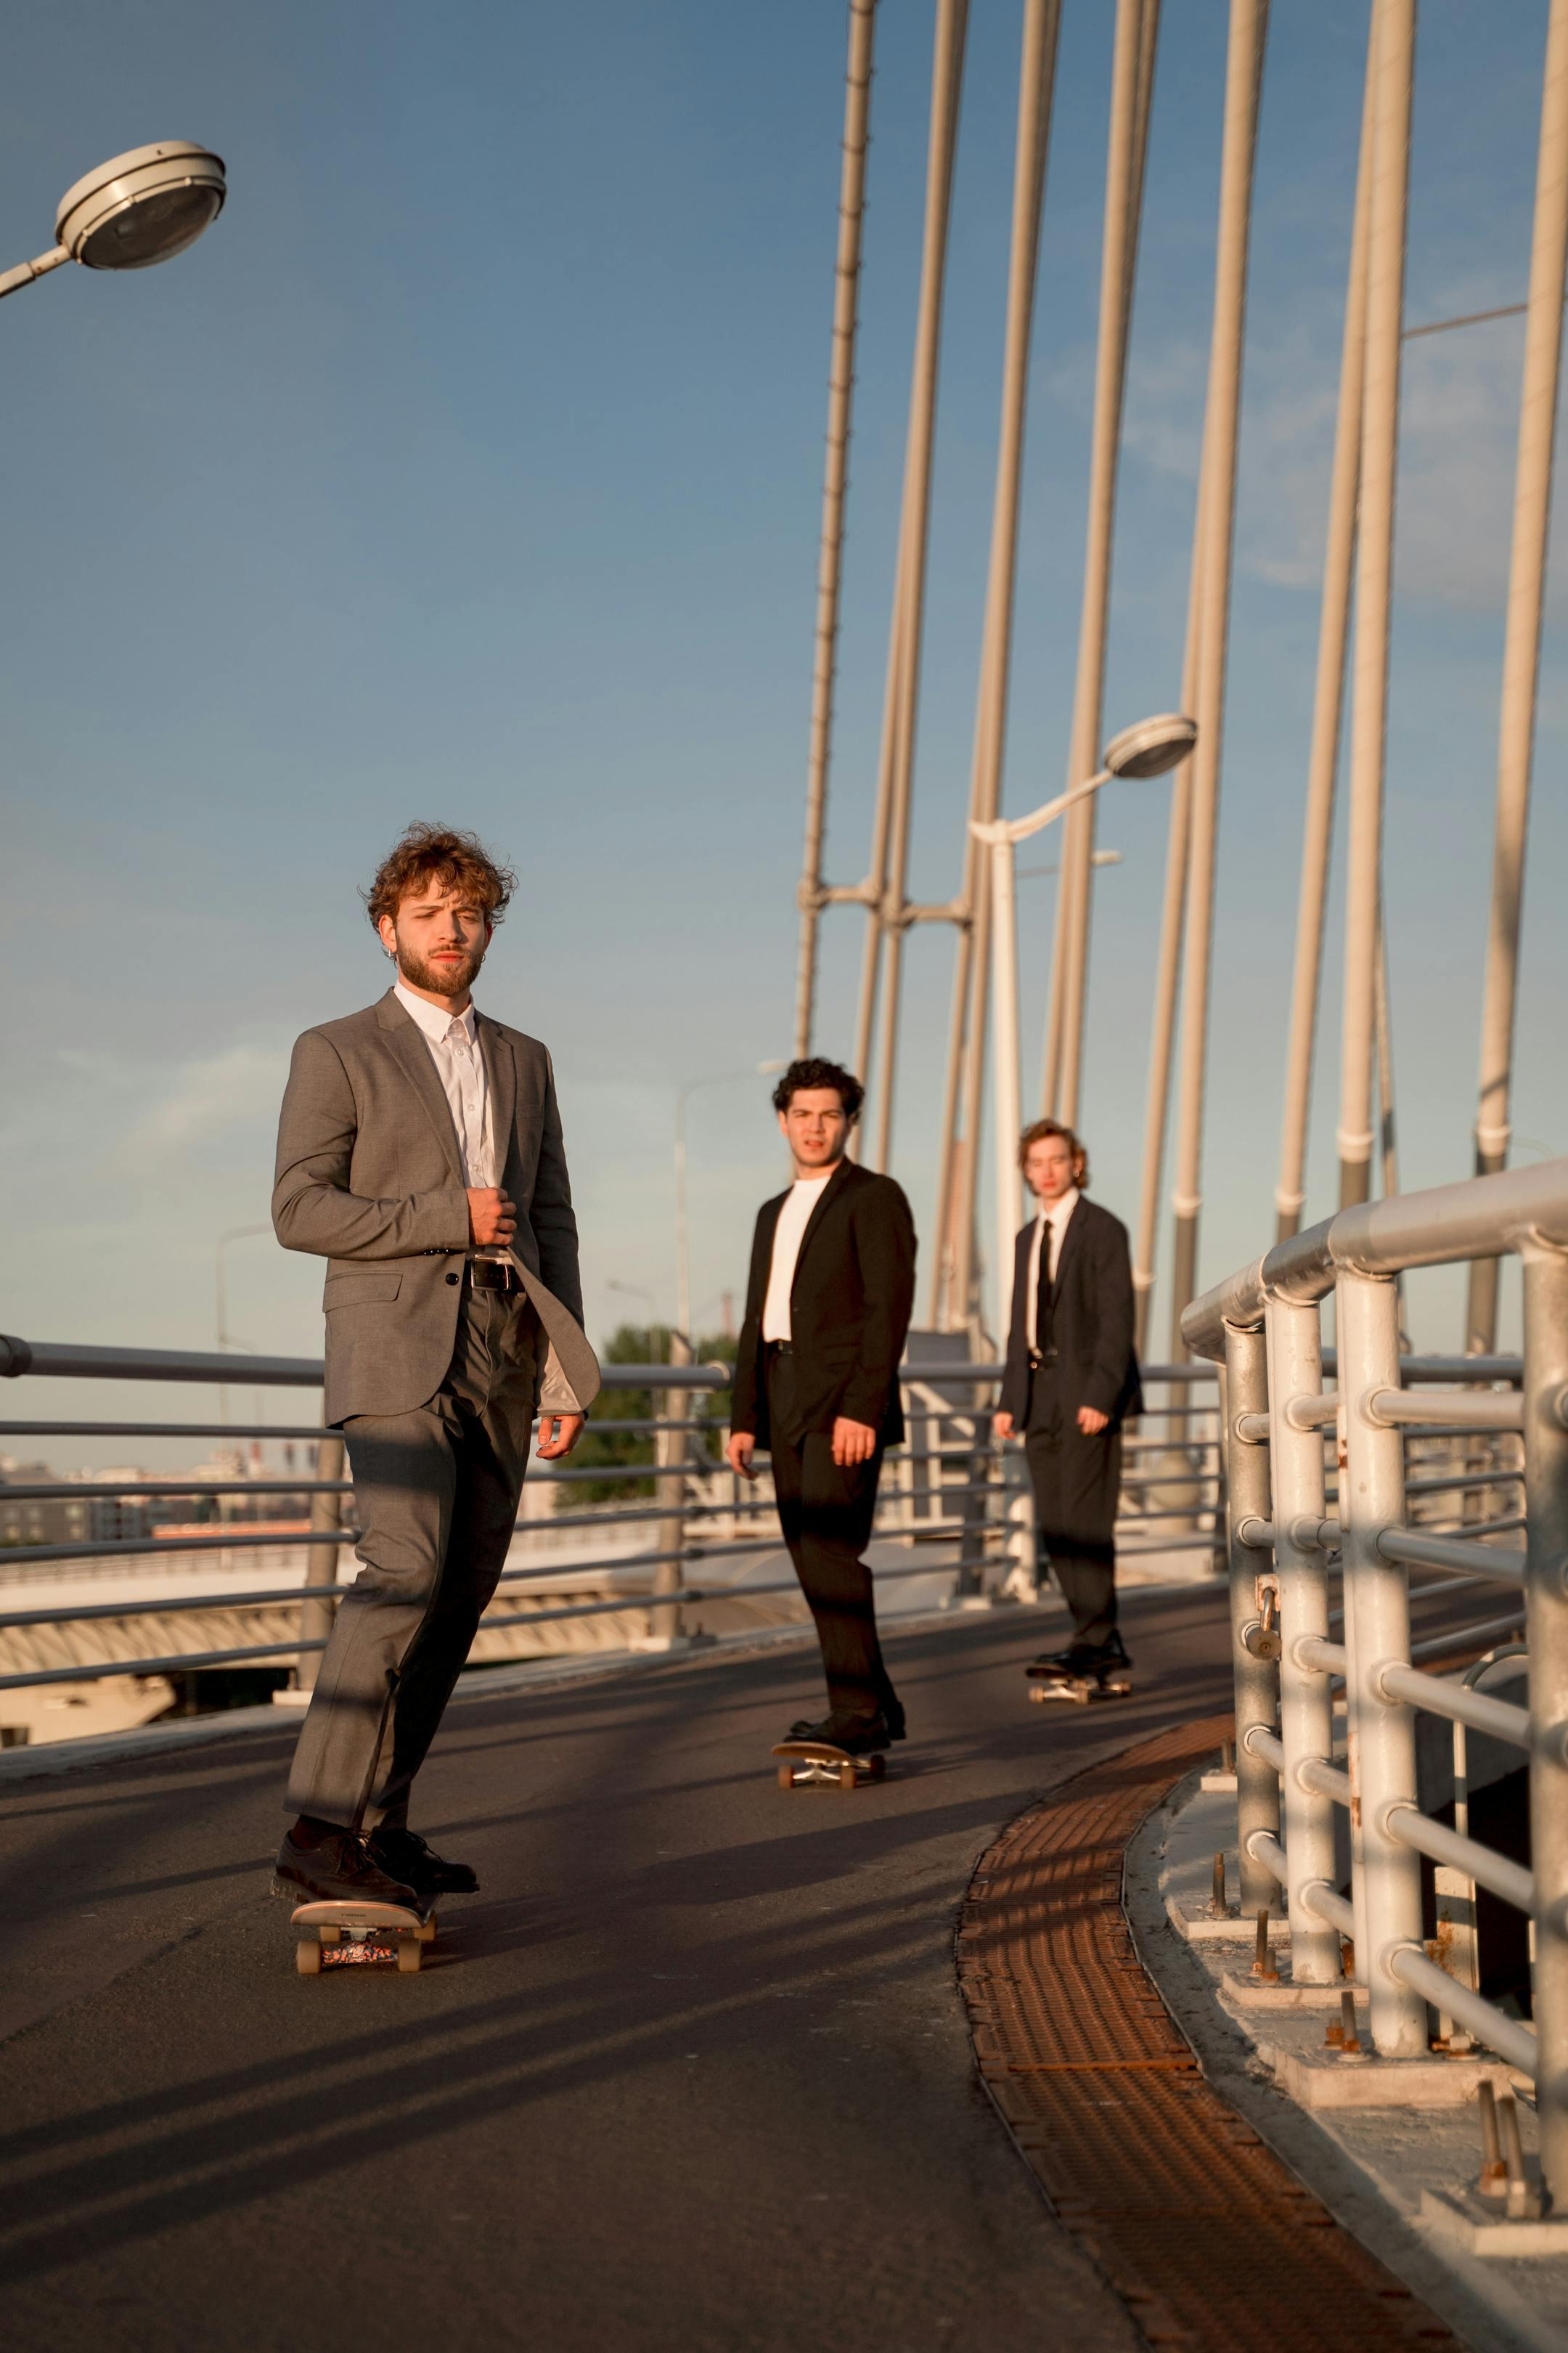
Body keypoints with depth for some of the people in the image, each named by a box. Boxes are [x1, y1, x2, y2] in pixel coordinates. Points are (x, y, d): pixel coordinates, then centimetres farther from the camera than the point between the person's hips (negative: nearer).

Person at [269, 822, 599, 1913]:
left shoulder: (525, 1060, 18)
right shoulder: (336, 1053, 3)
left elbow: (551, 1219, 16)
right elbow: (298, 1209, -6)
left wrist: (566, 1370, 8)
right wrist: (445, 1218, -13)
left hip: (501, 1361, 6)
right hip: (396, 1349, -6)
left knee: (458, 1599, 4)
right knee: (406, 1573, -21)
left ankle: (379, 1825, 12)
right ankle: (320, 1829, -20)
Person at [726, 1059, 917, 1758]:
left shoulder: (875, 1197, -3)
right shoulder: (773, 1214, 21)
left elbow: (890, 1307, -12)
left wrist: (863, 1409, -21)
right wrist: (745, 1419, 13)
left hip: (845, 1404, -8)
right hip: (787, 1405, 8)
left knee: (830, 1551, -17)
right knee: (813, 1562, 7)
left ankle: (856, 1713, -17)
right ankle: (875, 1707, 14)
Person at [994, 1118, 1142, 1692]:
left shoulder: (1103, 1229, -4)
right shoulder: (1027, 1240, 18)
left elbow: (1117, 1319, -11)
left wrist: (1100, 1396, -19)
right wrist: (1009, 1399, 12)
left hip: (1087, 1393, -8)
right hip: (1041, 1397, 8)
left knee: (1085, 1520, -11)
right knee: (1055, 1526, 5)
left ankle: (1094, 1640, -8)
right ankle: (1101, 1642, 11)